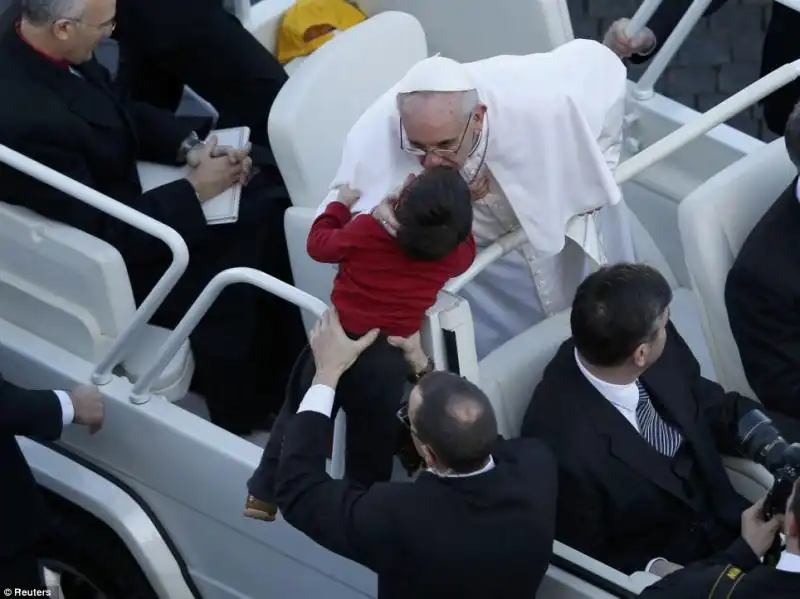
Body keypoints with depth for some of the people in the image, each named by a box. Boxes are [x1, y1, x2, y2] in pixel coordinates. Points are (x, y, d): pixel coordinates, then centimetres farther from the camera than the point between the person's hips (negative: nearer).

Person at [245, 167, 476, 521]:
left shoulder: (367, 229, -11)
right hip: (389, 360, 0)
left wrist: (340, 205, 20)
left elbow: (319, 245, 5)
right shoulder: (454, 253, -7)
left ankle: (264, 495, 22)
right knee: (372, 441, 15)